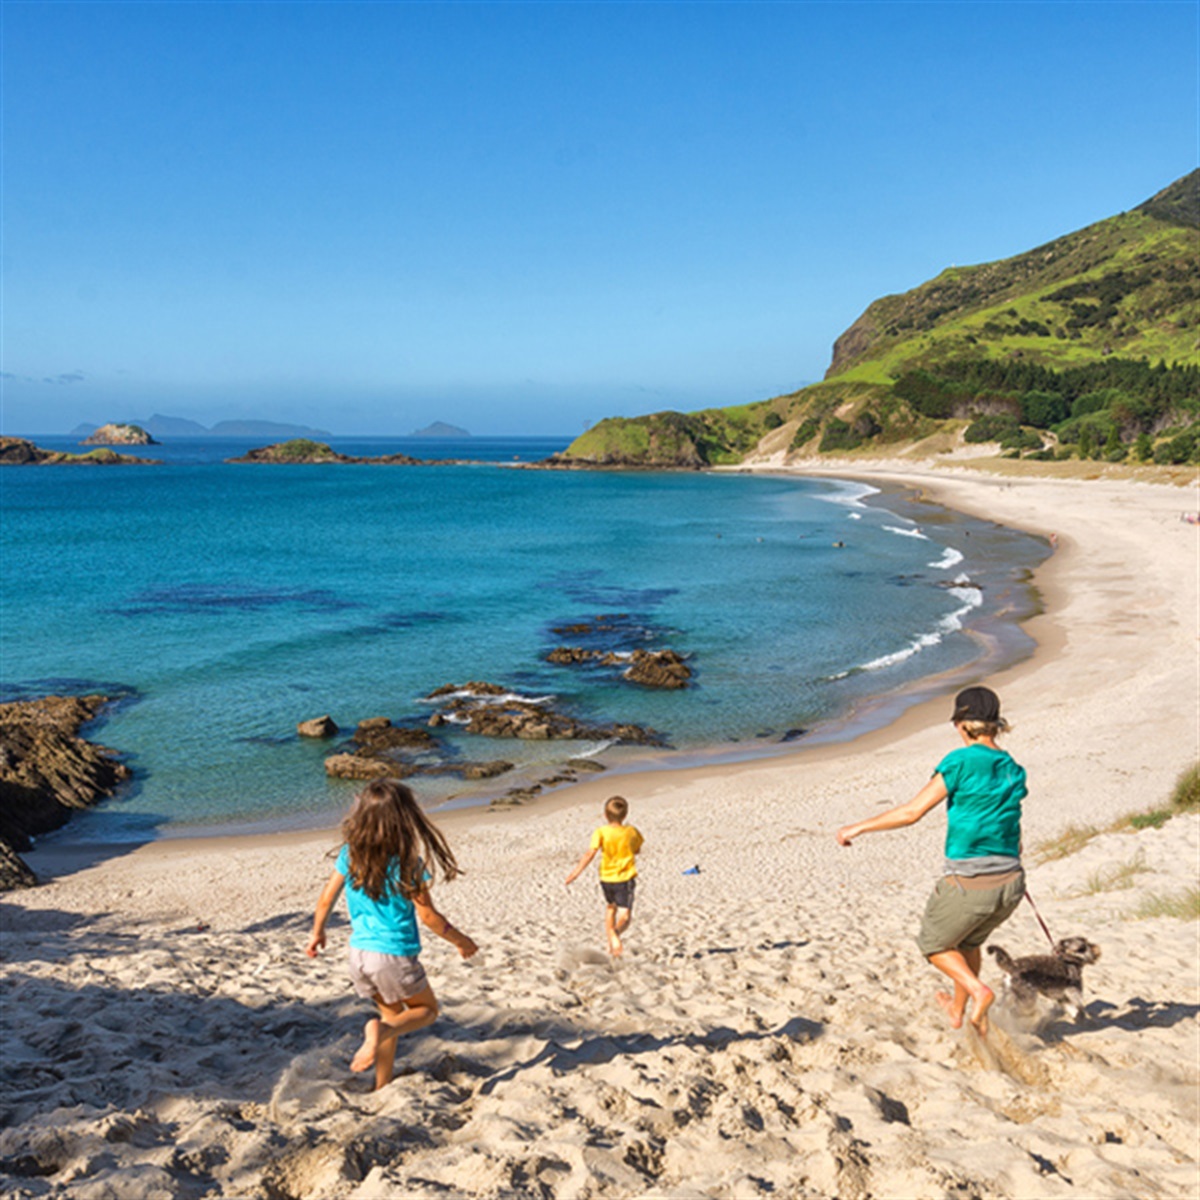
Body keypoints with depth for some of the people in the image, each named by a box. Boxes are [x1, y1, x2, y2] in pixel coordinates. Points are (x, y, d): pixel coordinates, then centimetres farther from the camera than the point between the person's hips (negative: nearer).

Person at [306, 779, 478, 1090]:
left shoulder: (350, 853, -3)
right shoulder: (408, 862, -16)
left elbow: (327, 897, 5)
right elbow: (427, 916, -11)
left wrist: (317, 933, 23)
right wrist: (461, 941, 4)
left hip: (359, 952, 5)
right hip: (395, 955, -5)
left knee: (392, 1013, 25)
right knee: (427, 1009, 17)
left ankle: (381, 1087, 25)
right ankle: (379, 1030, -12)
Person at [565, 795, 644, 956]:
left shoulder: (601, 832, -10)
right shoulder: (631, 832, -2)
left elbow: (590, 854, -20)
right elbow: (637, 850, 14)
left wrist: (576, 872, -18)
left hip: (606, 877, 1)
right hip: (625, 877, -1)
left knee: (611, 907, 25)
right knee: (625, 915, -1)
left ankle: (611, 942, 16)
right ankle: (616, 932, -32)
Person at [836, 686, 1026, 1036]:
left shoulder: (962, 761, -12)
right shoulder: (1013, 770, 8)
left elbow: (911, 812, -13)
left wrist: (859, 828, -3)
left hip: (969, 884, -6)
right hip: (1010, 884, 7)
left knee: (934, 944, 20)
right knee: (969, 939, 34)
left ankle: (978, 991, -2)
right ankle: (957, 1010, 45)